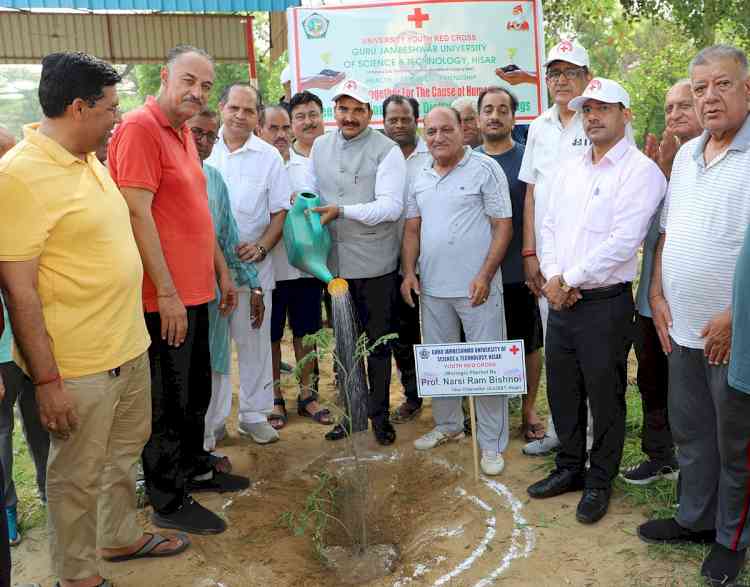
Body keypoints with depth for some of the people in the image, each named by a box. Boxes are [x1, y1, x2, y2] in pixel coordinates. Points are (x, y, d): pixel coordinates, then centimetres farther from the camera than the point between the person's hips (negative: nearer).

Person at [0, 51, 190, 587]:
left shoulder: (91, 159, 7)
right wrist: (46, 380, -19)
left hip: (130, 346, 9)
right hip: (79, 366, -8)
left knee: (126, 450, 23)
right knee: (78, 476, 10)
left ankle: (120, 537, 45)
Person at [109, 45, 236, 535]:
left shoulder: (184, 133, 13)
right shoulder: (140, 128, -15)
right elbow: (138, 215, -21)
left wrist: (221, 272, 20)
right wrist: (166, 292, -22)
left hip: (195, 290, 9)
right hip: (164, 296, -9)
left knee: (197, 387, 21)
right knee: (168, 400, 4)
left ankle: (193, 464, 40)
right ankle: (169, 501, 19)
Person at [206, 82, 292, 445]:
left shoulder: (269, 157, 4)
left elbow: (280, 211, 4)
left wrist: (261, 247, -11)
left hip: (253, 265, 0)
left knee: (254, 341, 8)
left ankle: (254, 415, 23)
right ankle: (210, 419, 22)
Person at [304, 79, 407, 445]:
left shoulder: (387, 150, -8)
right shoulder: (320, 146, 8)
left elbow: (391, 206, -17)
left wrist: (341, 211, -23)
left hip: (375, 264, -4)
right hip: (335, 262, 5)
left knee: (378, 342, 8)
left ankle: (379, 414, 25)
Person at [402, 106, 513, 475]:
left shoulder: (485, 169, -6)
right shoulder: (420, 177, 11)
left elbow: (503, 226, -9)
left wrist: (485, 275, -16)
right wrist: (409, 272, 3)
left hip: (476, 287, -6)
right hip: (432, 288, 6)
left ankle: (492, 444, 13)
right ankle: (448, 425, 35)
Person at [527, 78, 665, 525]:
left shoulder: (641, 170, -9)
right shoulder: (571, 169, 13)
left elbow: (623, 241, -19)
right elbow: (550, 226, 11)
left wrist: (568, 279, -14)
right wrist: (553, 278, -5)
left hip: (606, 303, -6)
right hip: (562, 302, 7)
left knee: (605, 398, 6)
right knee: (562, 392, 16)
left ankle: (600, 481, 24)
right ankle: (570, 469, 34)